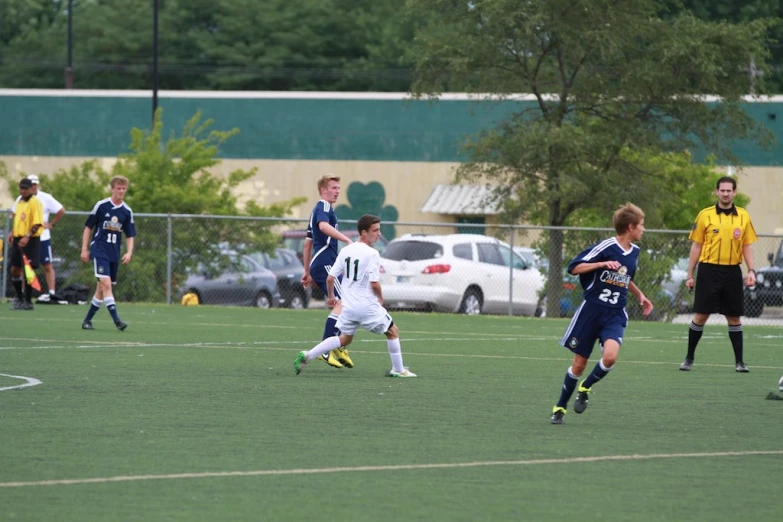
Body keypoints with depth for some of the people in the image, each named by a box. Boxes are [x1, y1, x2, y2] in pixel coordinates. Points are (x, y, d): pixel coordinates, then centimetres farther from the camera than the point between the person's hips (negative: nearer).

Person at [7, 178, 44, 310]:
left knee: (27, 270, -6)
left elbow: (37, 224, -17)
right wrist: (13, 233, 13)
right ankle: (20, 298, 21)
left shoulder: (35, 203, -11)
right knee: (15, 270, 8)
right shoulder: (20, 202, 14)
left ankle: (28, 302, 1)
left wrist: (27, 236, -27)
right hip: (18, 239, 8)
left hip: (30, 241, -8)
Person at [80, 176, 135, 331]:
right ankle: (116, 319, -27)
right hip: (99, 250, -5)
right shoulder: (101, 206, -4)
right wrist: (84, 249, -1)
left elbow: (130, 236, 11)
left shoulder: (127, 212, 6)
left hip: (114, 254, 5)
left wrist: (129, 252, -5)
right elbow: (88, 227, 3)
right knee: (106, 283, -19)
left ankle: (88, 319, 21)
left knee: (102, 288, 9)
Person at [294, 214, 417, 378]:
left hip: (348, 306, 6)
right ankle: (398, 370, 14)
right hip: (368, 306, -6)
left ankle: (307, 356, 7)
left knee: (344, 339, 20)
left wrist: (330, 297, 23)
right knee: (392, 332, 12)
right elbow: (374, 283, -20)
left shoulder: (346, 251, 5)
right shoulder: (372, 254, -15)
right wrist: (380, 299, 0)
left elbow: (330, 278, 6)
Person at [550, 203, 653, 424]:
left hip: (615, 316, 4)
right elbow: (574, 268, -15)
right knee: (579, 364, 2)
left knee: (610, 356, -23)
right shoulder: (606, 247, -12)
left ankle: (585, 389, 4)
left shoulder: (634, 252, 8)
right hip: (591, 312, -4)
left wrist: (640, 295, 21)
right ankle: (560, 408, 21)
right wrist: (604, 264, -24)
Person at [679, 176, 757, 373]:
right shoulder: (705, 215, 1)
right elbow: (696, 246, 4)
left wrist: (751, 270, -3)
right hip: (709, 270, -2)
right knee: (700, 316, -1)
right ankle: (689, 358, 10)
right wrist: (690, 275, 1)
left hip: (732, 272, 2)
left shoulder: (743, 216, 7)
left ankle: (739, 361, 10)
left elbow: (747, 246, 10)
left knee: (734, 317, 5)